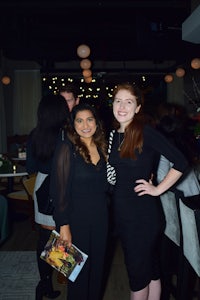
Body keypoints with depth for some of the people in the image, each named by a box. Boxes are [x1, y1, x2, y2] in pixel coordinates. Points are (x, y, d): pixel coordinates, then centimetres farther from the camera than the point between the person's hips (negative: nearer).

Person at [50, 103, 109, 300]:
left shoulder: (101, 147, 4)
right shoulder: (67, 148, -14)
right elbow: (60, 189, -15)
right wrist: (64, 225, -17)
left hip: (100, 216, 6)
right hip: (77, 216, -5)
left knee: (97, 265, 19)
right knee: (79, 270, 10)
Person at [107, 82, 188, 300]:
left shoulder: (146, 133, -14)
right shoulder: (114, 135, 6)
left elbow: (180, 162, -17)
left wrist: (158, 189, -13)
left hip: (144, 213, -6)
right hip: (122, 211, 6)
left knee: (139, 274, 8)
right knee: (151, 269, 20)